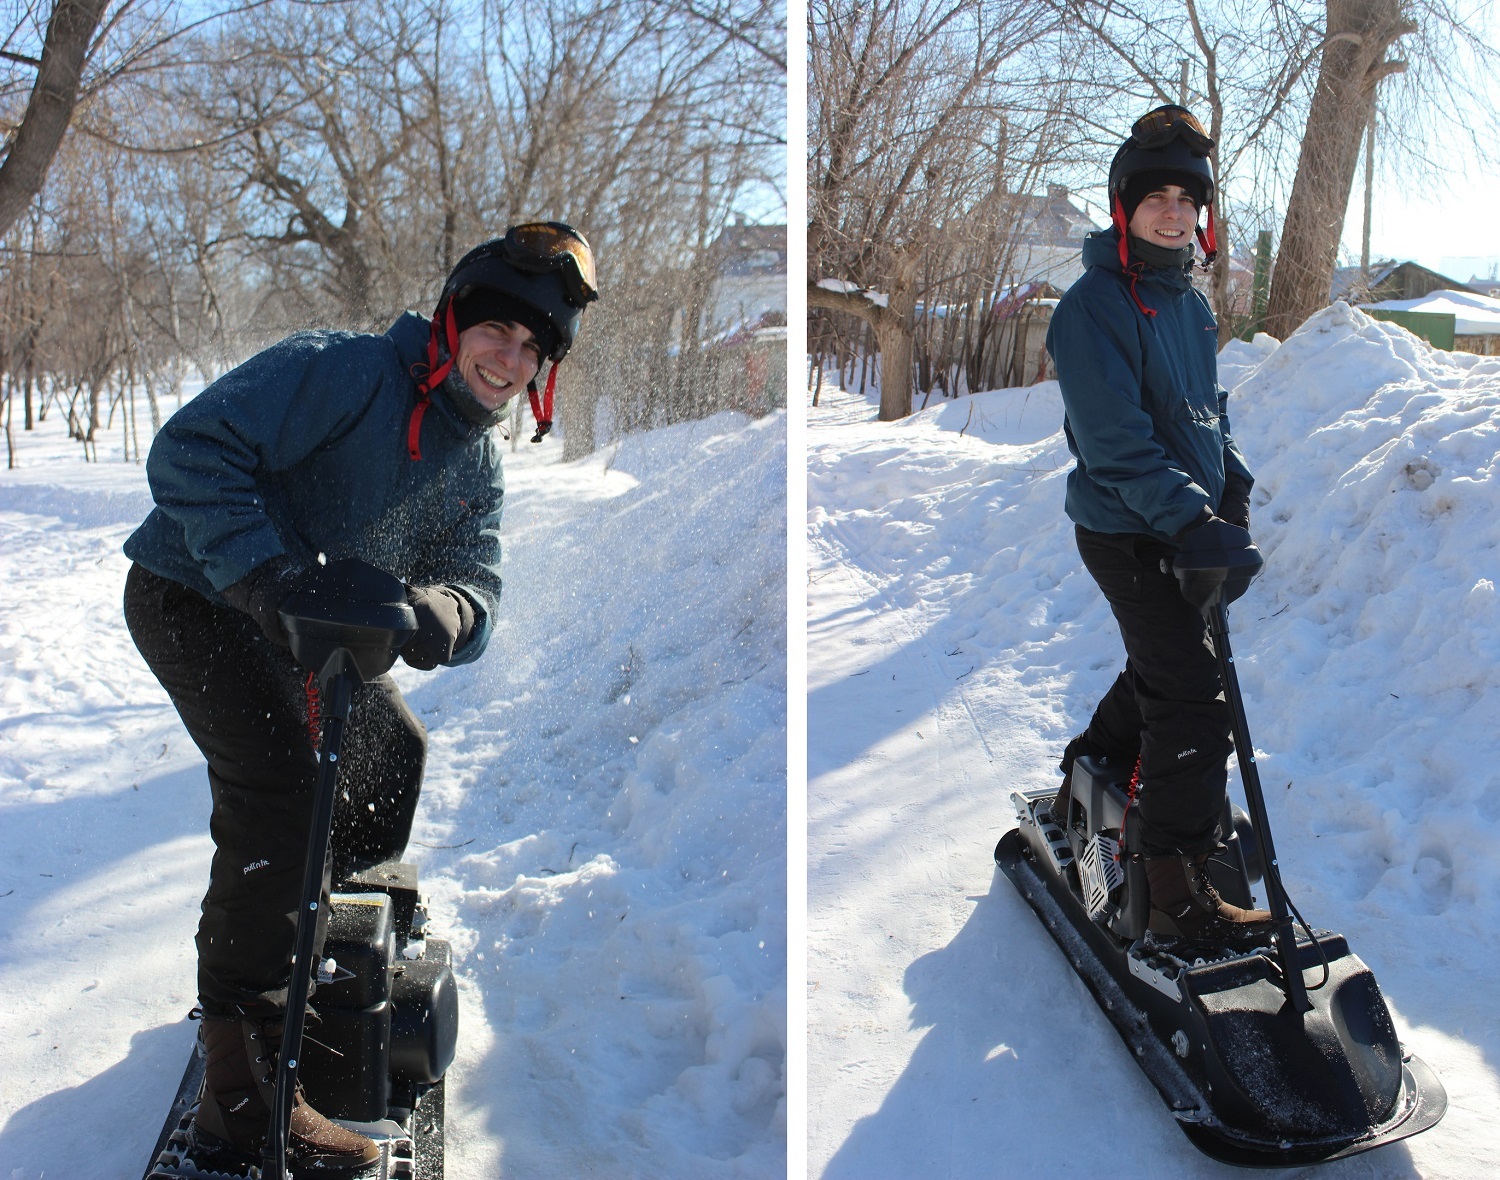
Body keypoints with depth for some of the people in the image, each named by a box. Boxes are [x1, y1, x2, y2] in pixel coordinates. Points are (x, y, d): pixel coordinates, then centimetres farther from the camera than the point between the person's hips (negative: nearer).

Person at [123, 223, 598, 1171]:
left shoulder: (479, 468, 0)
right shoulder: (344, 372, -24)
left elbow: (474, 587, -10)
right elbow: (193, 450, -31)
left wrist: (434, 615, -35)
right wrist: (271, 579, -42)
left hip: (303, 627, 9)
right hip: (194, 596, -8)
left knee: (392, 751, 18)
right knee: (284, 781, -24)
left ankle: (305, 931, 39)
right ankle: (246, 1088, -21)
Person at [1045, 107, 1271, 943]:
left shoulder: (1189, 301, 12)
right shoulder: (1095, 305, -16)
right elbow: (1115, 440, -23)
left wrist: (1234, 488, 9)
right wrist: (1192, 517, -29)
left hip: (1185, 526, 9)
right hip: (1128, 534, -9)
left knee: (1162, 669, 22)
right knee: (1192, 702, -9)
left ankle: (1086, 786, 42)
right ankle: (1182, 894, -2)